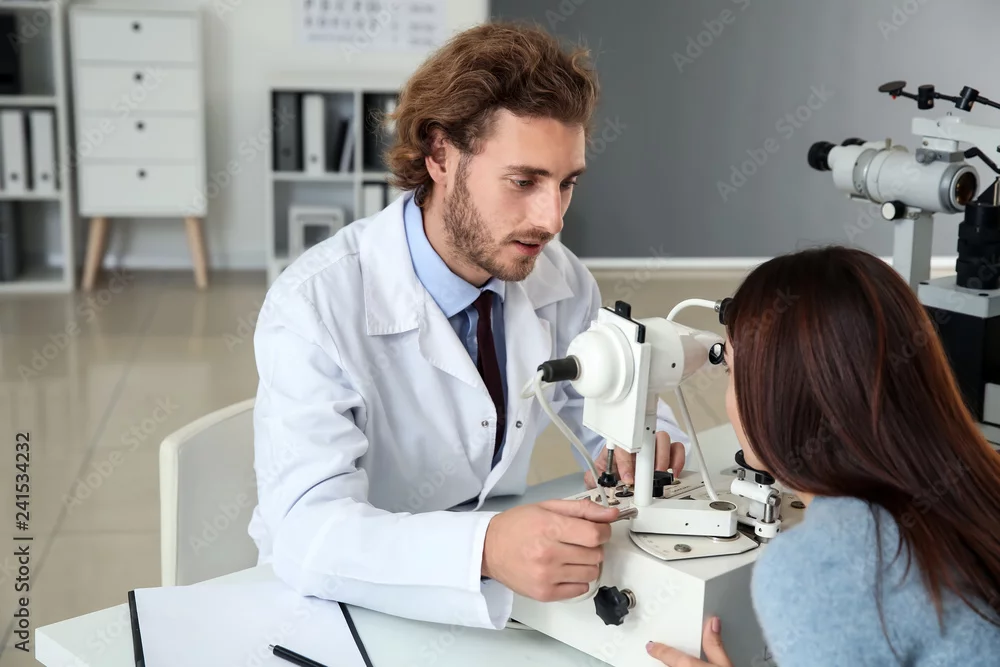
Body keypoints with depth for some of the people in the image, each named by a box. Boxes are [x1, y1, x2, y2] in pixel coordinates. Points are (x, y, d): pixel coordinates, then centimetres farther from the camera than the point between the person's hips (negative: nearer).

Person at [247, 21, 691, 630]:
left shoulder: (561, 280, -5)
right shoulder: (314, 307, -21)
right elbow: (308, 531, -29)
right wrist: (485, 549, -44)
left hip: (503, 583, 4)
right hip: (357, 601, -4)